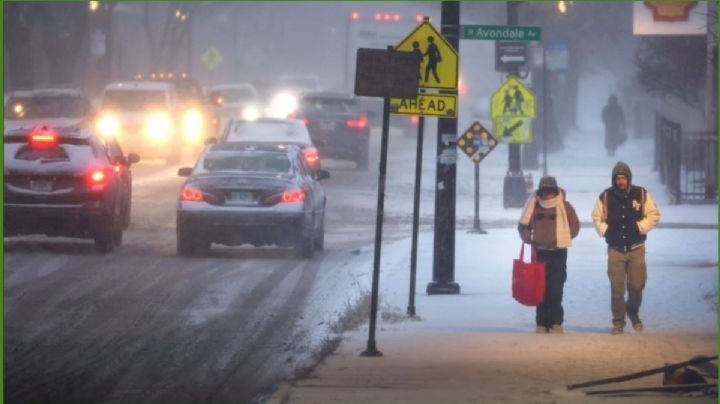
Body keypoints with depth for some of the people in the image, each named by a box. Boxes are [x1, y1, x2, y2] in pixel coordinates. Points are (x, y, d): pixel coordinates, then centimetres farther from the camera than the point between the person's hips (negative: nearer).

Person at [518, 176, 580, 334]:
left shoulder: (564, 207, 0)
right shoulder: (533, 206, 5)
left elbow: (574, 226, 5)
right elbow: (523, 226, 13)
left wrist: (562, 237, -7)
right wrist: (529, 238, -3)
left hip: (558, 252, -2)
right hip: (539, 252, 2)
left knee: (556, 289, -6)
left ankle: (556, 322, -1)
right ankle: (542, 323, 4)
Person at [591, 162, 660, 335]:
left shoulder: (641, 194, -2)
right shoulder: (605, 197, 0)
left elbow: (653, 215, 2)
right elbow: (597, 217, 11)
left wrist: (640, 227, -11)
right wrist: (604, 230, -5)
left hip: (636, 248, 0)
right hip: (615, 249, 0)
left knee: (636, 285, 0)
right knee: (617, 287, -3)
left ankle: (633, 313, 28)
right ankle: (618, 322, 6)